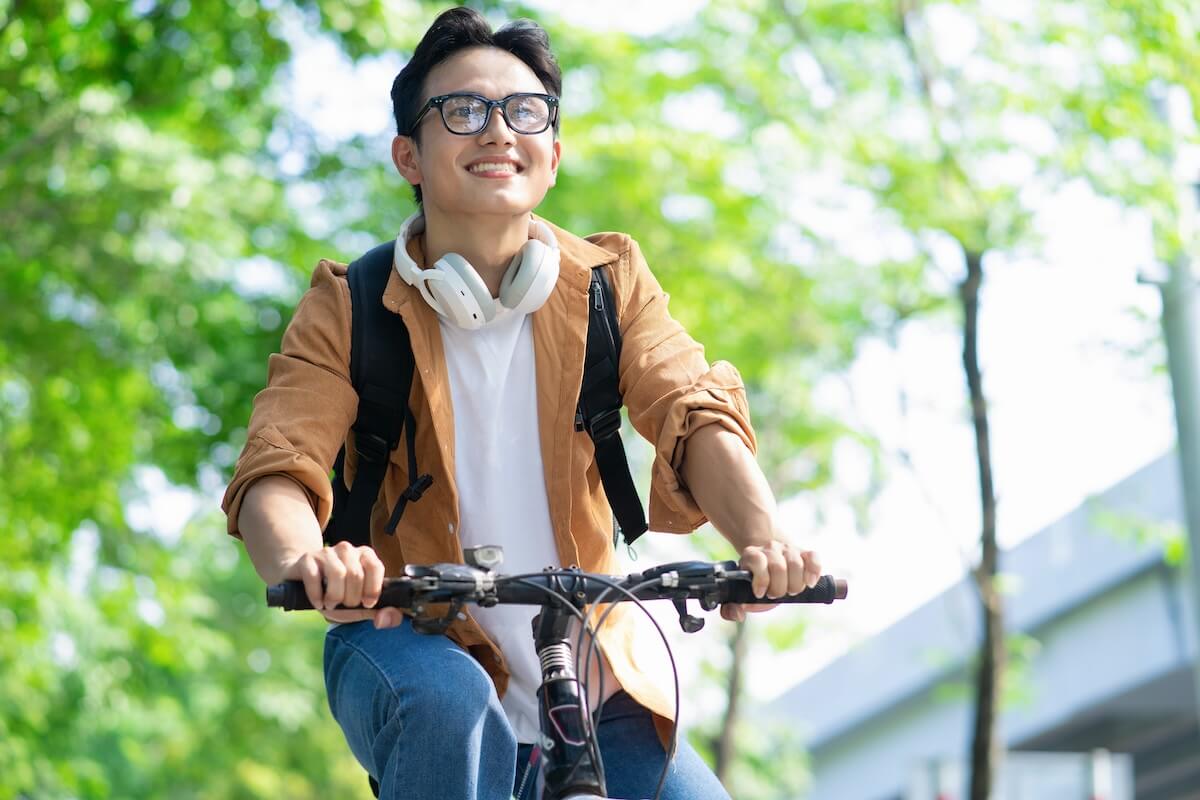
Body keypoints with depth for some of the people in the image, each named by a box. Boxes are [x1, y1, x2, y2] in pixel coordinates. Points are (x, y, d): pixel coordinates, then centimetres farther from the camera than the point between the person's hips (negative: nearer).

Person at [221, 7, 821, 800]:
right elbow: (277, 467, -19)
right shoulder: (349, 307, -6)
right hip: (410, 645, -3)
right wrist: (306, 563, -44)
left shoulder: (609, 281, -1)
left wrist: (765, 539, -37)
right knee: (446, 707, -33)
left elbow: (696, 414, -16)